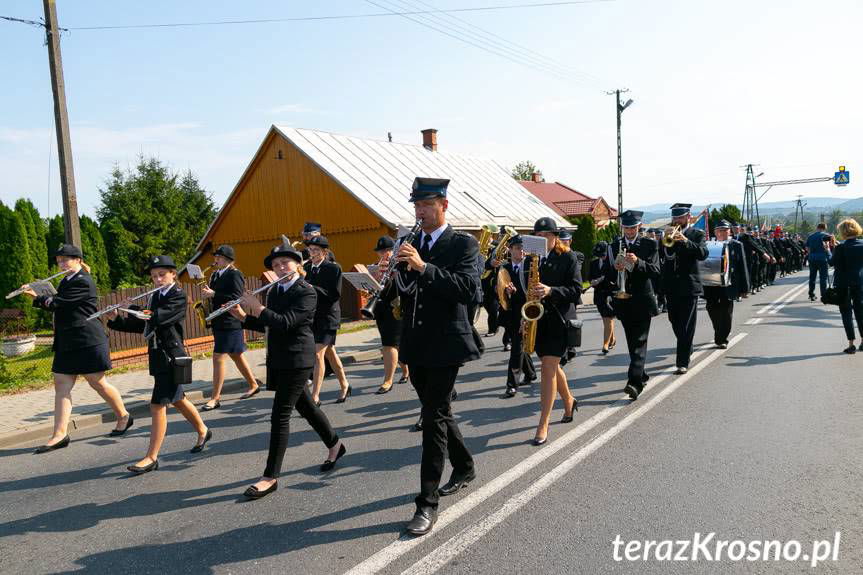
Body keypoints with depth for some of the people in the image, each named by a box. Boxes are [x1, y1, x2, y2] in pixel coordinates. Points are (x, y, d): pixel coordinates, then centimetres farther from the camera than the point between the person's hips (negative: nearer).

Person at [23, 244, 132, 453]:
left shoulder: (83, 282, -13)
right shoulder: (66, 281, 17)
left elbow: (57, 303, -17)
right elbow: (55, 304, 14)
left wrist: (37, 297, -1)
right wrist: (36, 296, -2)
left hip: (87, 340, -9)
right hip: (66, 343, 9)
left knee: (98, 383, 0)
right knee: (61, 387, 3)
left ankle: (124, 417, 19)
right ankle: (60, 434, 4)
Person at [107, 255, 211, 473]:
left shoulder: (178, 296, -11)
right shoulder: (155, 297, 13)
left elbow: (159, 317, -26)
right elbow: (143, 324, 11)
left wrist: (132, 310, -32)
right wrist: (116, 319, -2)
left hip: (171, 357, -9)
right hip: (158, 356, 9)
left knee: (158, 405, -8)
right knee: (177, 400, 21)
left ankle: (152, 457, -1)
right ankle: (202, 431, 40)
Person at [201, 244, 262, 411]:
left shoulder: (234, 274, -12)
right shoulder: (216, 275, 13)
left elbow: (237, 297, -21)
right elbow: (215, 295, 18)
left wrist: (213, 294, -22)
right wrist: (207, 292, -3)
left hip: (230, 322, -9)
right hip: (220, 322, 9)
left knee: (218, 357, -9)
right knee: (236, 355, 17)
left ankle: (215, 398, -3)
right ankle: (253, 385, 30)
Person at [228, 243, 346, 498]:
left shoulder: (307, 292, -13)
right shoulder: (274, 291, 10)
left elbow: (285, 323, -24)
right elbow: (267, 325, 15)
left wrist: (256, 306, -18)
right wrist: (242, 316, 0)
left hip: (297, 359, -8)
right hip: (279, 359, 8)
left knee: (280, 415, -7)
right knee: (305, 406, 18)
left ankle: (271, 477, 1)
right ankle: (335, 445, 37)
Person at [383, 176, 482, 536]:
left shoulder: (463, 244, -6)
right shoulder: (410, 246, 11)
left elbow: (468, 289, -21)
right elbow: (404, 294, 8)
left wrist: (423, 267, -29)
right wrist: (390, 279, -14)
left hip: (445, 344, -6)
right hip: (416, 344, 6)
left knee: (435, 417, -7)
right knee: (437, 412, 18)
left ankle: (428, 503, 0)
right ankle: (464, 468, 40)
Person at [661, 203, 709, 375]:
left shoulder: (697, 234, 1)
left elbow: (703, 254, -16)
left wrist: (686, 241, -27)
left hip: (689, 286, -4)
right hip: (671, 286, 5)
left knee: (686, 326, -4)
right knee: (675, 323, 14)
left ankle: (683, 362, -2)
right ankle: (687, 350, 37)